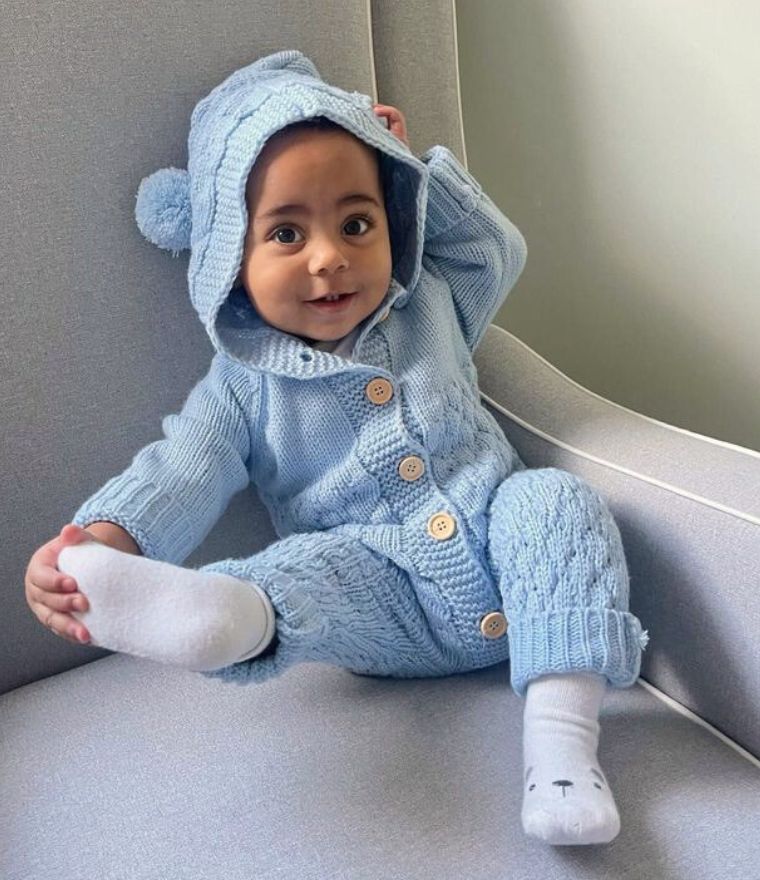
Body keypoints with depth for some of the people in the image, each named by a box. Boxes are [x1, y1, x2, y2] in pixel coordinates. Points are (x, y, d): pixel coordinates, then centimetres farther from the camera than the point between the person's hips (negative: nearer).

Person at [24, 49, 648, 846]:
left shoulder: (431, 306, 12)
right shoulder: (243, 387, 1)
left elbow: (498, 249, 25)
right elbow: (178, 475, -11)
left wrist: (415, 164, 15)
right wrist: (101, 537, -33)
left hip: (510, 589, 3)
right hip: (394, 608, -2)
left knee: (553, 497, -26)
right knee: (313, 565, -31)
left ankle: (561, 731, -40)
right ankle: (231, 613, -67)